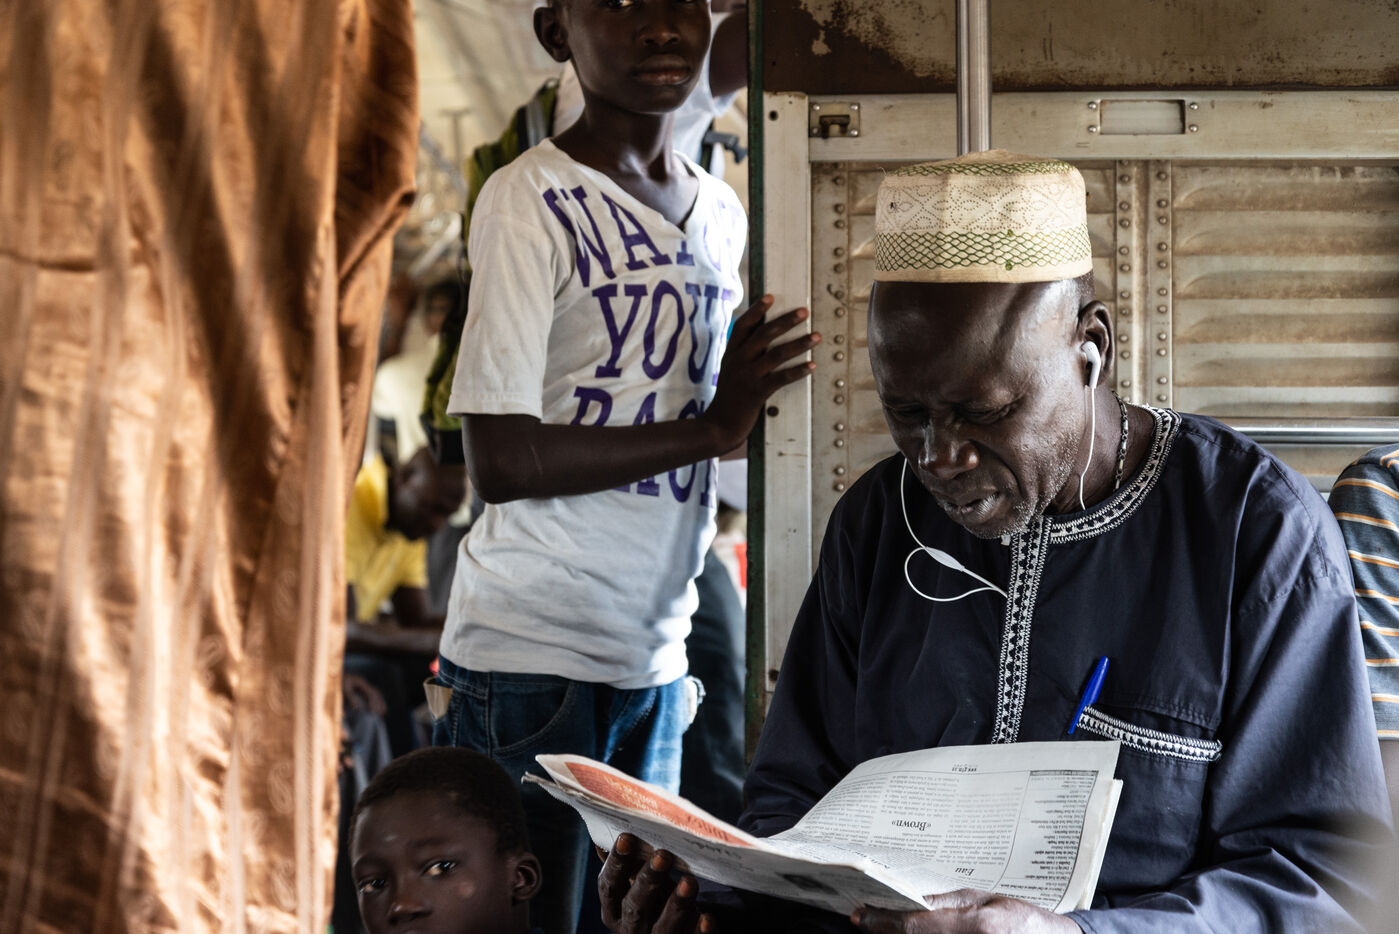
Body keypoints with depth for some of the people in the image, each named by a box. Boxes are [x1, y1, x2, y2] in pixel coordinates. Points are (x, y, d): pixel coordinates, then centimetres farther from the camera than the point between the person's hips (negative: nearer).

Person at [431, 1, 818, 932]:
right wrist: (711, 429, -16)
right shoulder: (532, 202, -11)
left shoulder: (719, 213, 12)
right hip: (533, 654, -7)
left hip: (656, 655, 7)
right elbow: (501, 460, -18)